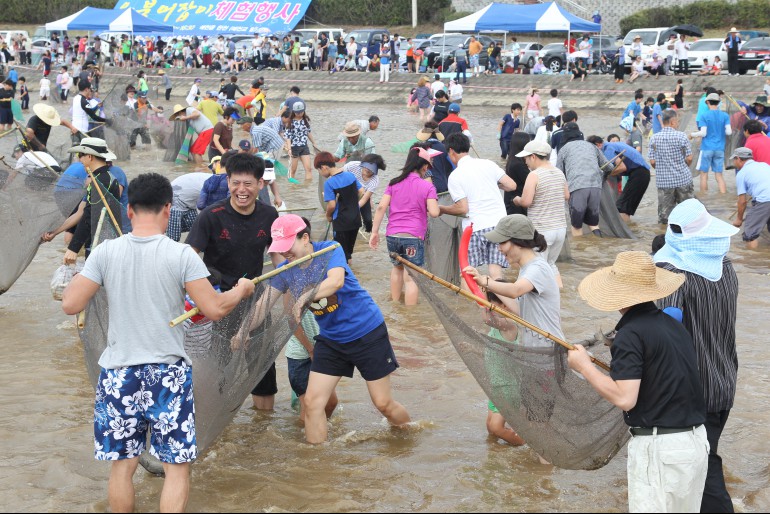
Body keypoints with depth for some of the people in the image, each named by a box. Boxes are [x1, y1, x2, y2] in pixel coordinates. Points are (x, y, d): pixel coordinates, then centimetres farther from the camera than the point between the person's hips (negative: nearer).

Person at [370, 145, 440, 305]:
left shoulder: (394, 183, 8)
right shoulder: (427, 187, -4)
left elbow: (381, 207, 0)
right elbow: (434, 212, -15)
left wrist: (375, 232, 3)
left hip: (392, 236, 5)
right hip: (414, 237, -4)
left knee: (398, 267, 29)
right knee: (411, 277, -2)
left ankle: (394, 304, 34)